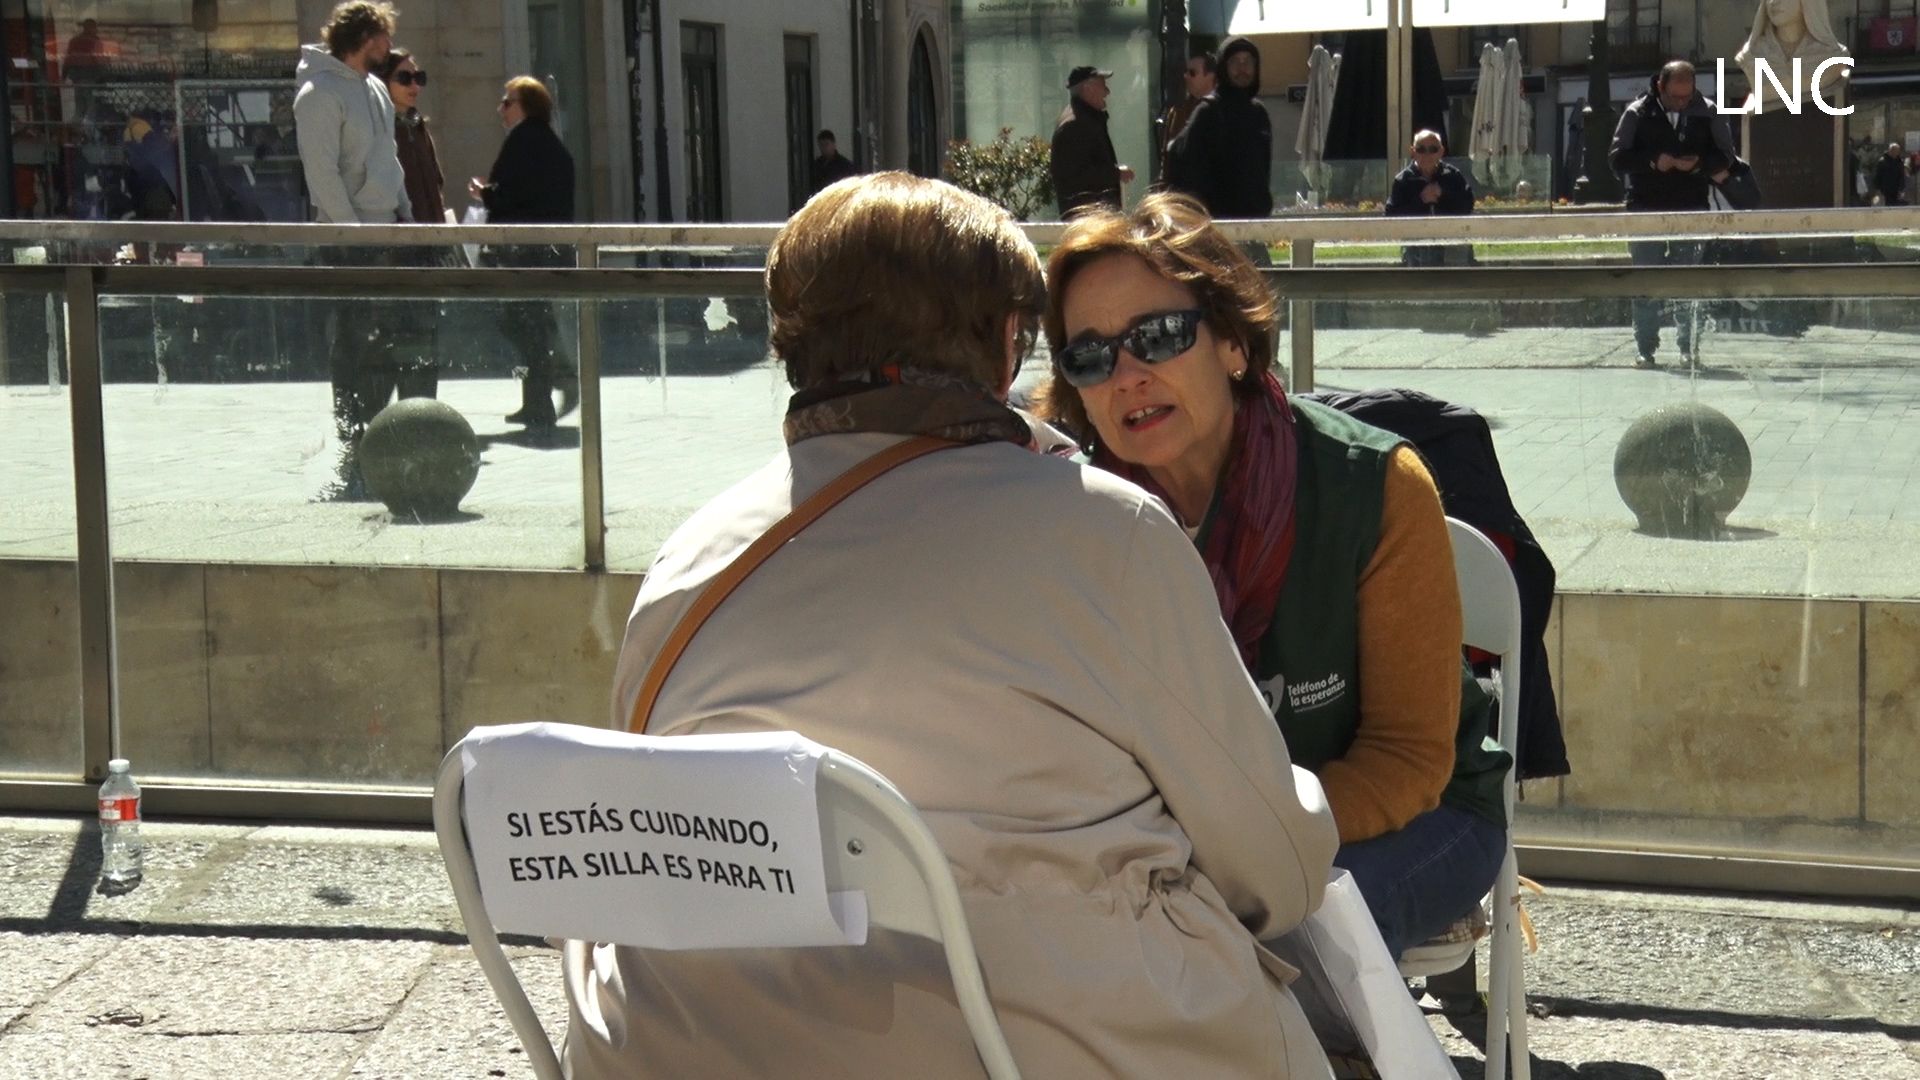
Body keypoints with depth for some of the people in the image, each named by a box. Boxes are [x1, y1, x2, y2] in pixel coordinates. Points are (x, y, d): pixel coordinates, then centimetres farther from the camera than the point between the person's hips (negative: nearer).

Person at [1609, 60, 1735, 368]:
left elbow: (1725, 155, 6)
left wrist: (1699, 163, -14)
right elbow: (1617, 157, -3)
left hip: (1691, 207, 1)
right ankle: (1646, 349, 4)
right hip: (1646, 208, -1)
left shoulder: (1707, 112, 1)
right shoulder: (1637, 113, -3)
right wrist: (1652, 161, -17)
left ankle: (1689, 346, 11)